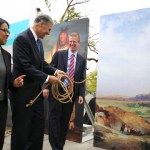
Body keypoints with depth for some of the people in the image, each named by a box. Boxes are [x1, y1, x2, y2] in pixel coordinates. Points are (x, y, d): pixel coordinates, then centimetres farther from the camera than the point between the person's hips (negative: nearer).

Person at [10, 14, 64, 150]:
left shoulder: (38, 41, 10)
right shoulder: (22, 38, -17)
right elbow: (26, 66, -23)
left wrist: (55, 71, 0)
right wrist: (47, 78, -19)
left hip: (36, 91, 9)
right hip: (23, 92, -9)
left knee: (38, 127, 16)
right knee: (21, 129, 5)